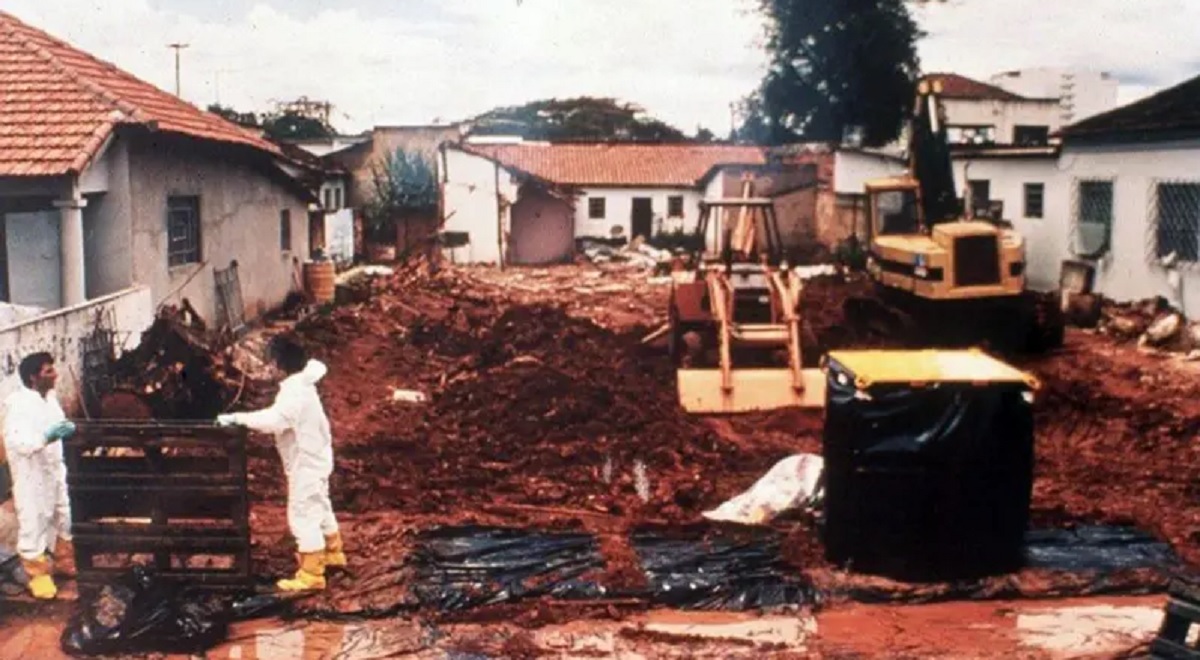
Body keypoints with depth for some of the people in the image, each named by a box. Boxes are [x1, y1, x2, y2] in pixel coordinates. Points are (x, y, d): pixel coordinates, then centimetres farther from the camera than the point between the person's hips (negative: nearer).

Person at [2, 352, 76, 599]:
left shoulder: (50, 396, 1)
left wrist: (65, 428, -1)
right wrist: (46, 436, -40)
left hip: (54, 470, 8)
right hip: (31, 476, -8)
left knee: (61, 517, 21)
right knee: (33, 523, 4)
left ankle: (64, 563, 39)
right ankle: (38, 574, 19)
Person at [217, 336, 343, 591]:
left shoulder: (295, 392, -26)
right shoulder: (302, 384, 5)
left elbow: (274, 420, -40)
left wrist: (237, 417, -38)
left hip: (306, 463, -10)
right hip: (314, 458, 10)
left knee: (303, 516, -5)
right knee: (320, 508, 24)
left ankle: (311, 574, 0)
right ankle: (333, 553, 41)